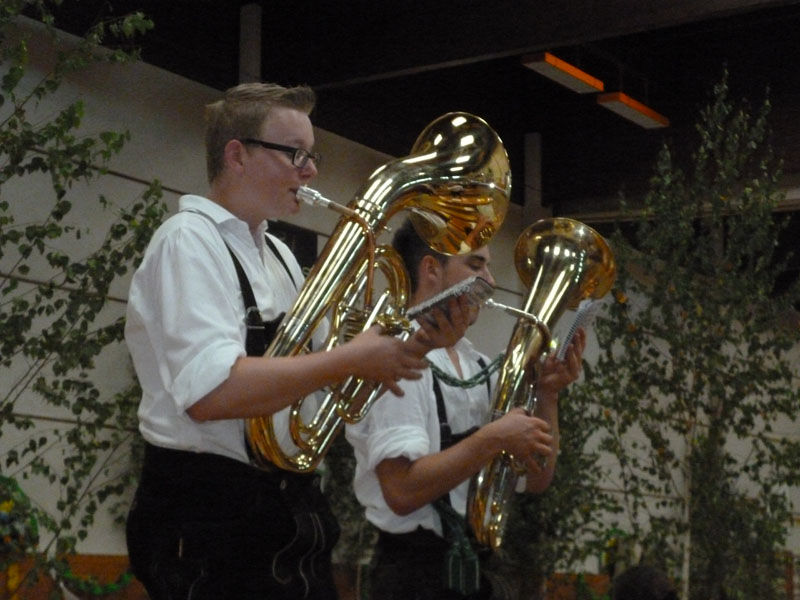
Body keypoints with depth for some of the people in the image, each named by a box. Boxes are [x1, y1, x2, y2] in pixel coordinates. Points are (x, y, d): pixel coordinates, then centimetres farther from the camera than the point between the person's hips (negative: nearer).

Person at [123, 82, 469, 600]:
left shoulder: (278, 255, 15)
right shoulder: (190, 241, -12)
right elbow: (212, 392, -28)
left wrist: (415, 344, 4)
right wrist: (352, 359, -22)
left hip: (292, 508, 9)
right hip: (212, 514, -9)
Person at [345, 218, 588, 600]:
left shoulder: (480, 367, 9)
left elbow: (536, 480, 8)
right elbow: (402, 490, -22)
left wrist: (547, 396, -4)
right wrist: (493, 439, -22)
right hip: (420, 569, -7)